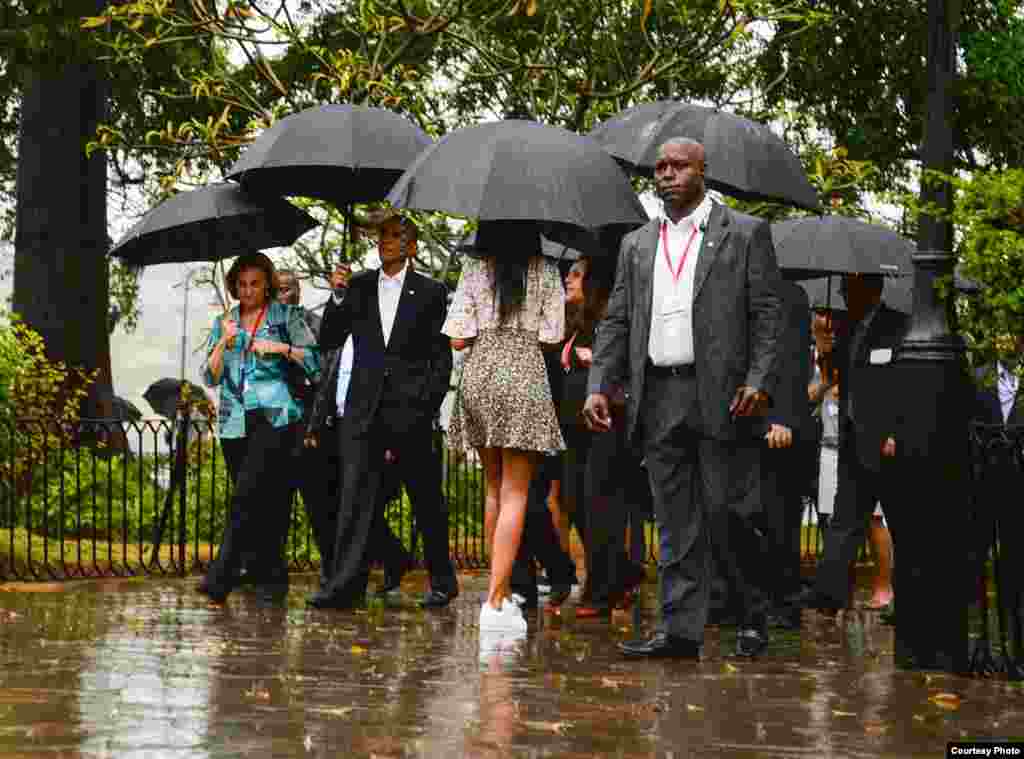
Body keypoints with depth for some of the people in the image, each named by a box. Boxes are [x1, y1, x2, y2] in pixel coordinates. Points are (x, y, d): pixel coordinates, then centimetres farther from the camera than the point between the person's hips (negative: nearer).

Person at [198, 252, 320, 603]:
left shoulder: (286, 317, 6)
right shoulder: (224, 323, 16)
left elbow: (316, 361, 1)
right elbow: (211, 377, 9)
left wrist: (283, 348, -12)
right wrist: (224, 343, -7)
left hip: (274, 416, -5)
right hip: (235, 421, 5)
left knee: (247, 494, -18)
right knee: (257, 501, 8)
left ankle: (221, 576, -22)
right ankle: (269, 577, 17)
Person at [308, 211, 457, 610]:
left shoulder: (430, 291, 4)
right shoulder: (358, 286, 11)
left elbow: (442, 355, 2)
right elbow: (328, 342, 9)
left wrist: (428, 404, -7)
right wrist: (338, 298, -5)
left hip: (411, 412, -2)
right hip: (364, 408, 2)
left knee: (426, 499, 7)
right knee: (355, 497, -5)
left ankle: (443, 581, 19)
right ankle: (346, 584, -8)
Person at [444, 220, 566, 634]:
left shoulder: (474, 268, 4)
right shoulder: (545, 270, 0)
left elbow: (458, 339, 0)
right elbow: (552, 335, -1)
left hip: (478, 377, 3)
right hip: (524, 375, -3)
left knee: (493, 488, 17)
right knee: (514, 495, -3)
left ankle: (503, 592, 21)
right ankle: (495, 601, -12)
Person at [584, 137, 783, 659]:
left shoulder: (745, 234, 5)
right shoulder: (637, 245, 18)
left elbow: (767, 314, -1)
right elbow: (617, 321, 16)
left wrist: (759, 381, -13)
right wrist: (599, 387, 4)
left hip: (721, 395, -4)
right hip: (658, 396, 4)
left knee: (724, 514, -4)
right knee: (675, 523, 4)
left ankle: (754, 617, 14)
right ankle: (681, 630, 5)